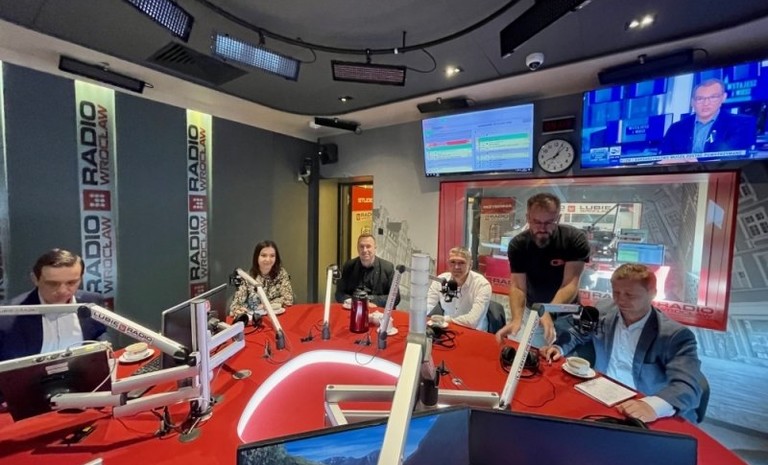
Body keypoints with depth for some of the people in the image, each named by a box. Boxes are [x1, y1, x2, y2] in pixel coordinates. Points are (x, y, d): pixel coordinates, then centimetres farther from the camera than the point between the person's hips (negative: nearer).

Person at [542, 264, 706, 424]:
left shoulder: (675, 334, -12)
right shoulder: (604, 310, 1)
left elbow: (689, 386, -23)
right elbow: (577, 333, 16)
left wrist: (653, 406, -40)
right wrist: (559, 348, -2)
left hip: (648, 418, -2)